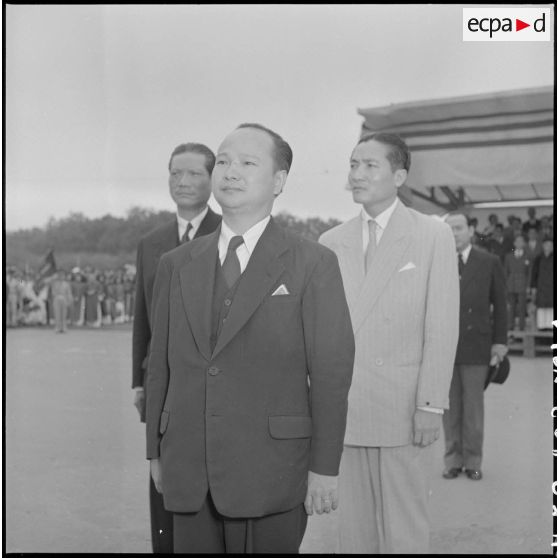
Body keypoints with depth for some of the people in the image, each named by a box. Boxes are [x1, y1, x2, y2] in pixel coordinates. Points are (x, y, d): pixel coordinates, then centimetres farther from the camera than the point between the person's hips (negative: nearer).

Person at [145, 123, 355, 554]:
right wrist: (156, 452, 10)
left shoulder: (313, 264, -3)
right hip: (188, 474, 4)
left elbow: (331, 372, -5)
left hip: (270, 474, -3)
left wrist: (324, 468, -8)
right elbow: (160, 365, 11)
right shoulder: (176, 264, 10)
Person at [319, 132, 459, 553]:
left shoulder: (434, 235, 0)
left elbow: (442, 326, -5)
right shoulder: (331, 242, 9)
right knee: (353, 527, 11)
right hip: (343, 410, 3)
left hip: (403, 409, -3)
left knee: (403, 530, 6)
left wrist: (431, 405, -10)